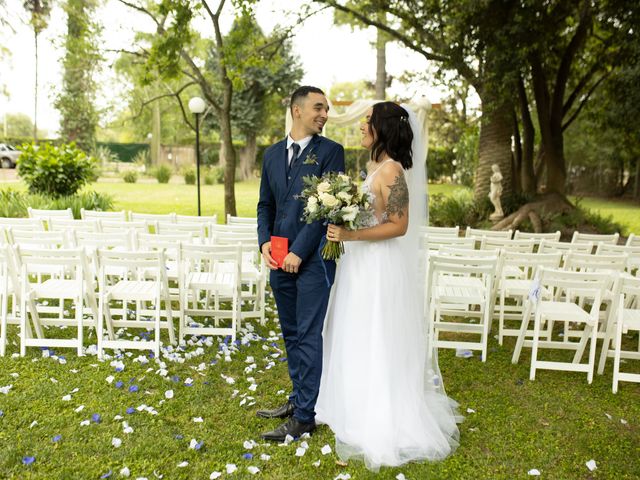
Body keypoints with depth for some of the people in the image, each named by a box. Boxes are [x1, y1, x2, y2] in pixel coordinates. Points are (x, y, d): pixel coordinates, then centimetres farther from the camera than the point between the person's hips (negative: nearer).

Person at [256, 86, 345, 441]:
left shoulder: (330, 151, -4)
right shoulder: (273, 154, 13)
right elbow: (266, 204, 16)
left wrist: (299, 252, -15)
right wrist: (265, 242, -2)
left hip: (313, 258, -6)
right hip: (280, 259, 6)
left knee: (309, 336, -2)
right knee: (291, 334, 16)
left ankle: (305, 416, 8)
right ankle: (299, 399, 32)